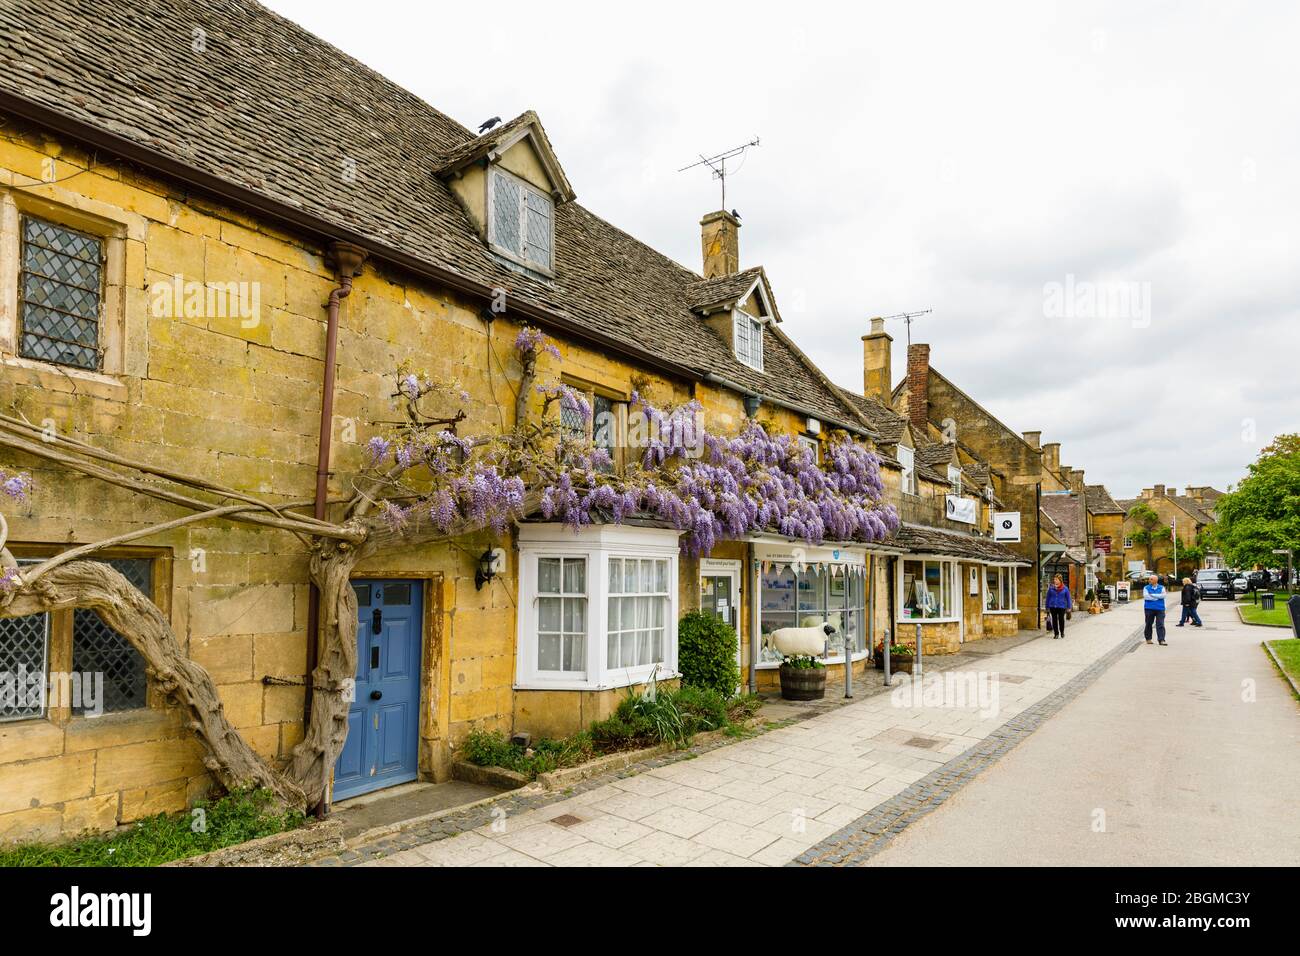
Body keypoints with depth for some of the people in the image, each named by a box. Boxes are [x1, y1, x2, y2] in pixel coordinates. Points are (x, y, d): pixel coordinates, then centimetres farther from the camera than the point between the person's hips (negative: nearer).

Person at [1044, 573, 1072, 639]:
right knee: (1054, 620, 5)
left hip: (1061, 607, -1)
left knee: (1061, 619, 3)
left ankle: (1062, 632, 27)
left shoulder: (1065, 589, -2)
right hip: (1052, 606, 1)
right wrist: (1047, 607, 9)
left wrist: (1069, 607, 1)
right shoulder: (1051, 588, 1)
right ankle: (1056, 633, 16)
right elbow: (1048, 598, 8)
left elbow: (1068, 598, 4)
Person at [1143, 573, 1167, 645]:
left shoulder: (1161, 587, 9)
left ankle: (1161, 640, -6)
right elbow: (1146, 596, -10)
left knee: (1160, 624, -6)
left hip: (1160, 609, 0)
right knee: (1148, 624, 6)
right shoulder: (1146, 588, 6)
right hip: (1149, 609, 0)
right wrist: (1157, 597, -8)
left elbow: (1163, 595, -9)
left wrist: (1152, 595, -11)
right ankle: (1148, 638, 19)